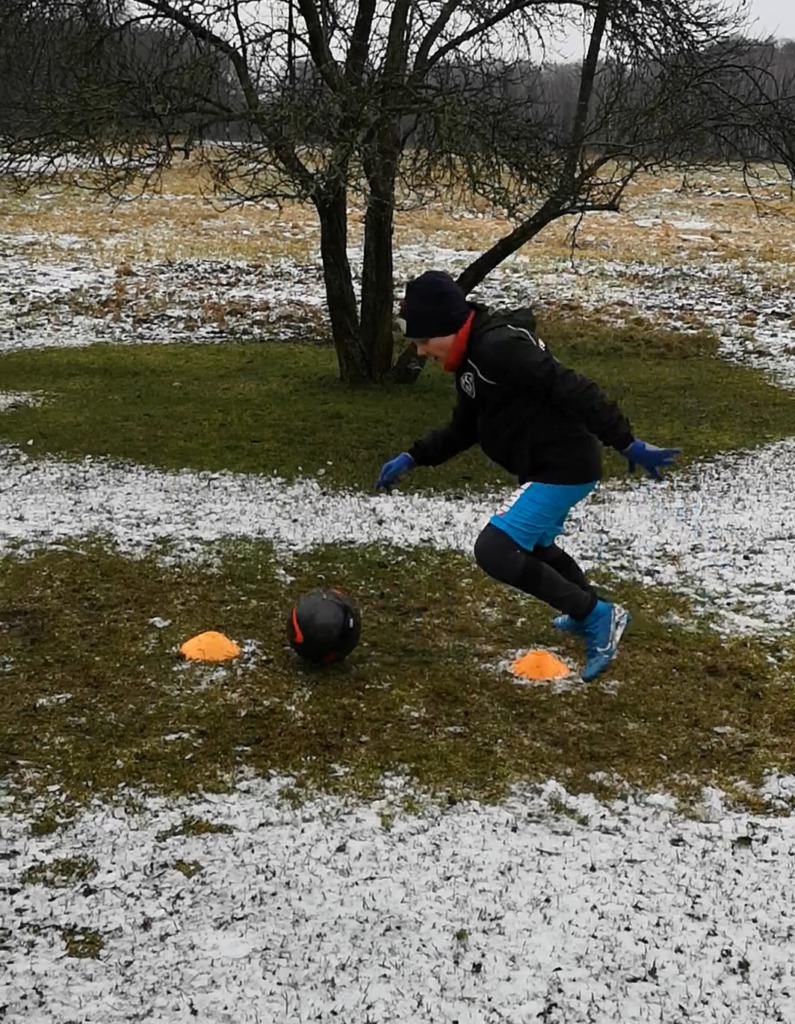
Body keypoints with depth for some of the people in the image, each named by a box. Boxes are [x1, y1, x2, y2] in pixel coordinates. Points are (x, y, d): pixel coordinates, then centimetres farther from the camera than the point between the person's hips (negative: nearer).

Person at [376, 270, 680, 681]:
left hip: (564, 468, -11)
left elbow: (573, 390, -27)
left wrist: (627, 444, -27)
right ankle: (589, 610, 52)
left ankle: (597, 616, -2)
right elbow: (463, 429, 23)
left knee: (494, 551, -14)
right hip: (550, 466, 11)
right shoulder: (472, 358, 10)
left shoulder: (497, 346, -23)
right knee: (530, 545, 29)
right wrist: (413, 457, 14)